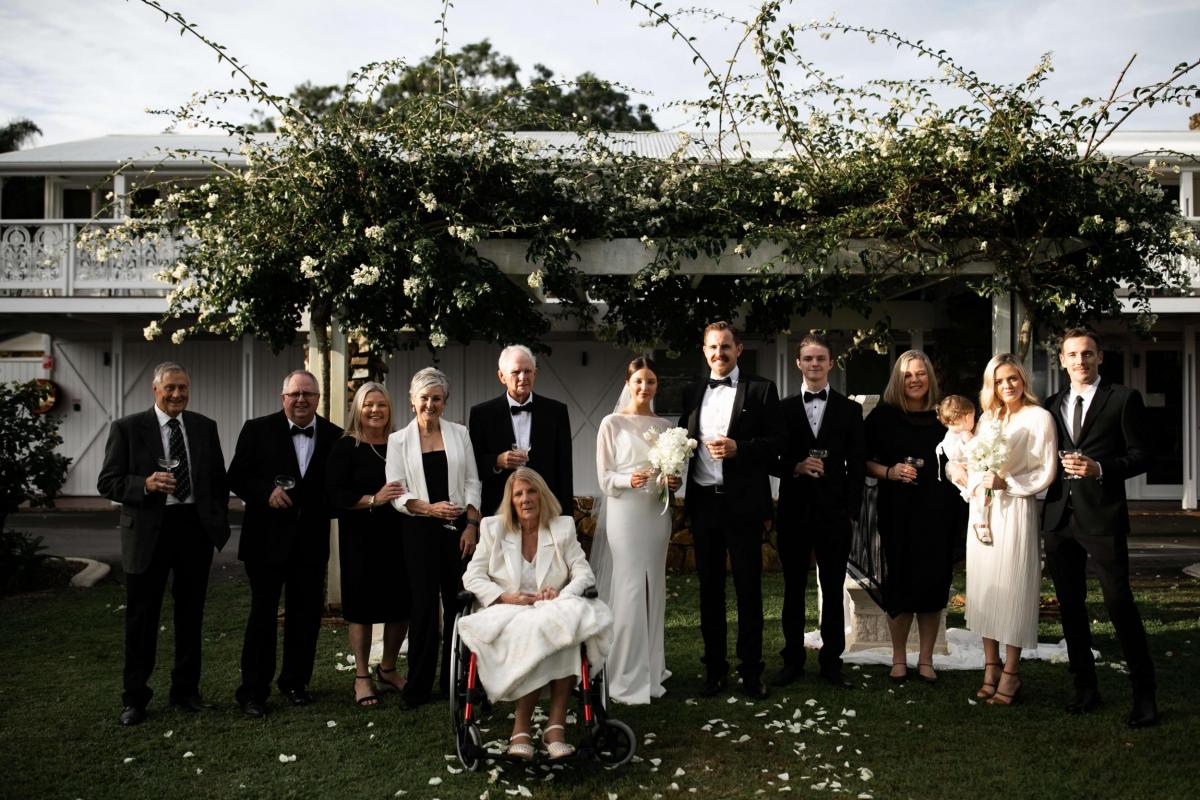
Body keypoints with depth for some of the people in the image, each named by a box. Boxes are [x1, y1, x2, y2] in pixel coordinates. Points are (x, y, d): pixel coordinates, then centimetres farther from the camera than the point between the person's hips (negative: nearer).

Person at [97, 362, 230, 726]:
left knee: (191, 614, 12)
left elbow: (218, 480, 13)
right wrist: (145, 484, -23)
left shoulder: (205, 427, 7)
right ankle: (135, 697, 19)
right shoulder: (127, 428, -3)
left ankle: (186, 689, 26)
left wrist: (220, 523, 6)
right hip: (147, 532, -3)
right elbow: (107, 482, -6)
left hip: (196, 528, 3)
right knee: (141, 617, 5)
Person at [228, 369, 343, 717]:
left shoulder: (334, 436, 3)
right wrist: (266, 492, -18)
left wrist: (329, 506, -9)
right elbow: (237, 477, -2)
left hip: (311, 541, 3)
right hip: (267, 538, -2)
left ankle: (295, 681, 28)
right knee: (263, 614, 3)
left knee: (306, 614, 11)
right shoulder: (258, 430, -2)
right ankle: (253, 690, 13)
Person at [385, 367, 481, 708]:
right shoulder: (399, 440, 4)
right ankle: (418, 686, 11)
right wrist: (430, 508, -15)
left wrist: (471, 526, -5)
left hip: (458, 528, 1)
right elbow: (396, 493, -1)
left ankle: (454, 680, 15)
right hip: (420, 530, -1)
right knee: (424, 606, 1)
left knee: (457, 603, 3)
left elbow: (472, 483, 5)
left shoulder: (459, 434, 7)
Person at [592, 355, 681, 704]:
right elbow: (604, 478, -4)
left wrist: (674, 482, -6)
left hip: (657, 514, 4)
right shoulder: (612, 423, -1)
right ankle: (626, 678, 0)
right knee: (628, 590, -7)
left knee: (653, 589, 9)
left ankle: (651, 668, 19)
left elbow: (672, 470, 16)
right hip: (625, 514, -4)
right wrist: (629, 480, -22)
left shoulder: (665, 425, 11)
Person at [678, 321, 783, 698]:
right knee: (710, 588, 10)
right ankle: (714, 668, 21)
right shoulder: (692, 392, 12)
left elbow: (776, 441, -4)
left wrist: (738, 448, -18)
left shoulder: (761, 390, 0)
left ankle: (751, 670, 15)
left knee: (748, 588, 4)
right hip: (703, 501, 4)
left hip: (743, 502, -3)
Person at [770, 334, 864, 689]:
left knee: (833, 590, 6)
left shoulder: (849, 409, 5)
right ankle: (793, 660, 19)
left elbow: (857, 465, 3)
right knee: (793, 590, 9)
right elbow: (772, 460, 6)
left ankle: (831, 661, 16)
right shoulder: (783, 408, 6)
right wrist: (795, 468, -14)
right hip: (794, 510, 1)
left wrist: (852, 511, -4)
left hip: (834, 512, -1)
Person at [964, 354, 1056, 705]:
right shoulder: (988, 417, 14)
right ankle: (991, 668, 15)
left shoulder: (1039, 418, -3)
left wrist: (1006, 483, -15)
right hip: (983, 511, 6)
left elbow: (1046, 471, -7)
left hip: (1016, 511, -6)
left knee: (1012, 590, -3)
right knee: (983, 588, 6)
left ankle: (1010, 674, 5)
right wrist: (977, 488, -2)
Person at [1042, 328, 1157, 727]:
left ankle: (1144, 694, 6)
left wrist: (1100, 468, -16)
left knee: (1119, 603, -5)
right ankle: (1085, 687, 23)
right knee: (1070, 606, 11)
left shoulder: (1123, 399, 0)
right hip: (1059, 518, 5)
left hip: (1103, 517, -5)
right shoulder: (1052, 405, 14)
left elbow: (1140, 455, -3)